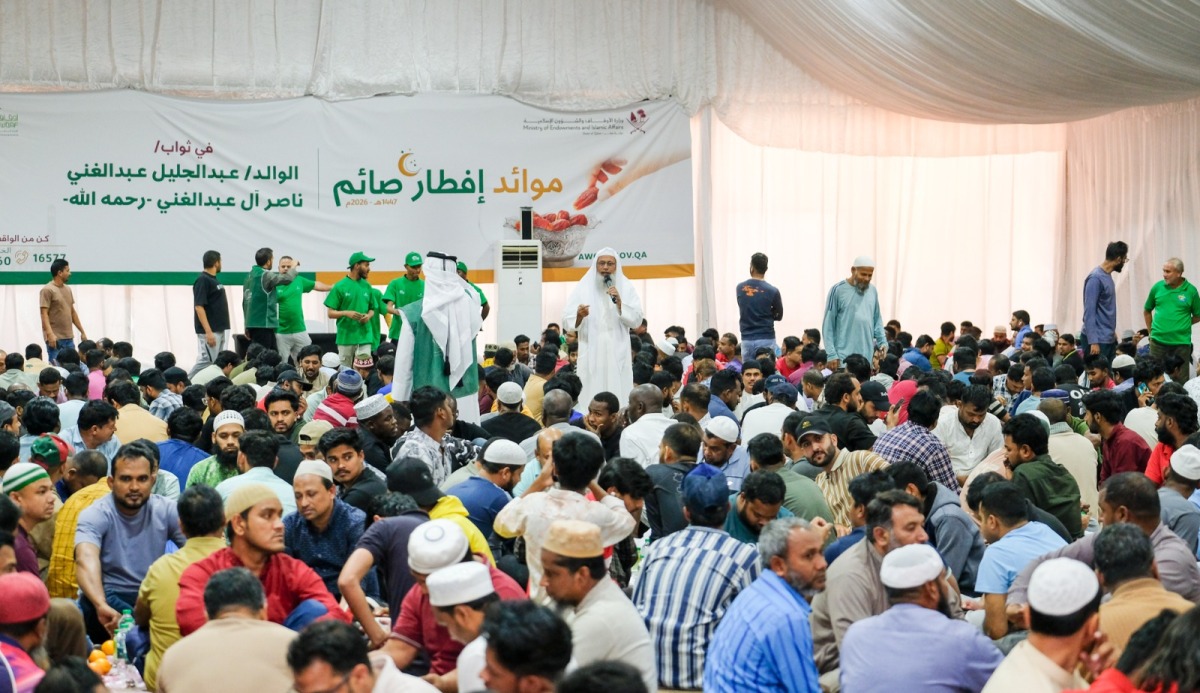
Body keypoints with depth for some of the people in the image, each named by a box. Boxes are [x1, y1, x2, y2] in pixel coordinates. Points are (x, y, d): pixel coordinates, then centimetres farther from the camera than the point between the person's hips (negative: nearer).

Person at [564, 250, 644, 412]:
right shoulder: (582, 288, 4)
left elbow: (637, 320, 0)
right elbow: (566, 321, -1)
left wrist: (620, 303, -12)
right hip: (591, 354, 0)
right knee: (590, 398, -7)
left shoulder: (626, 288, 7)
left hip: (617, 354, 1)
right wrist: (579, 315, -22)